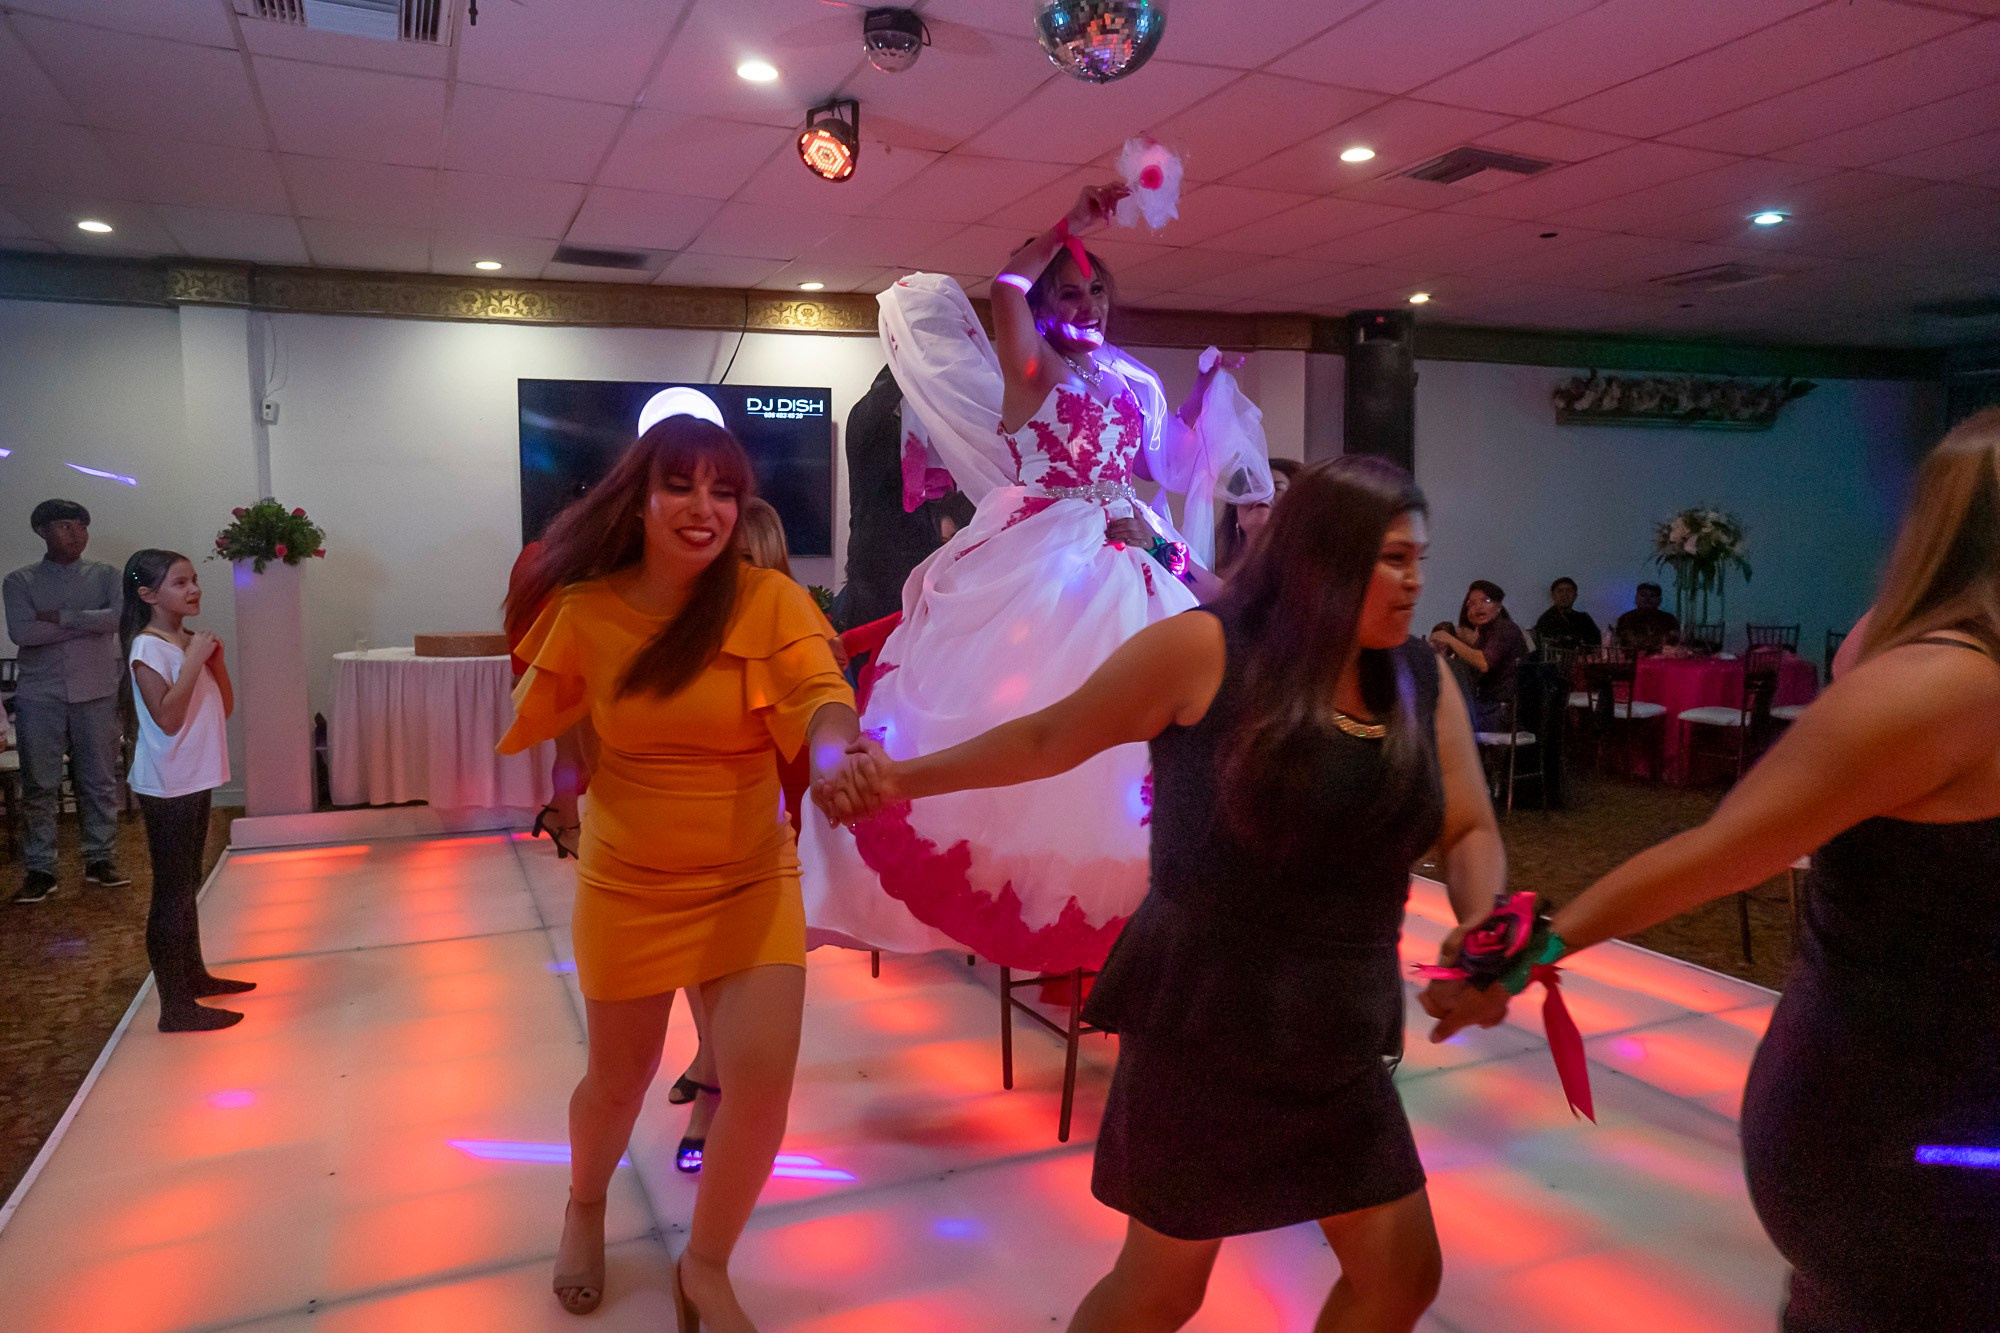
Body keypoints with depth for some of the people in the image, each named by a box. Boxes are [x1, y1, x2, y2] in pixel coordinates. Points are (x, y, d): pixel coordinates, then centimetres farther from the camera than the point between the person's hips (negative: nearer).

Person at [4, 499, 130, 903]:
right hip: (39, 695, 0)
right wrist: (89, 622, -12)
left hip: (97, 692, 1)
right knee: (39, 785, 2)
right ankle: (39, 869, 9)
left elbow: (121, 616, -13)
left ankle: (100, 859, 17)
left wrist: (61, 617, -12)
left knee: (100, 781, 6)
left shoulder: (105, 575, 6)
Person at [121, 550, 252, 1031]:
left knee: (188, 885, 19)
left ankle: (192, 974, 34)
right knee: (172, 892, -3)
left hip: (195, 780, 8)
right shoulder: (148, 648, -15)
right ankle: (176, 1007, 3)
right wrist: (194, 661, -23)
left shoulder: (191, 642, 8)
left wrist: (216, 659, -4)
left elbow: (225, 707, 10)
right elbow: (168, 718, -25)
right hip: (166, 787, -8)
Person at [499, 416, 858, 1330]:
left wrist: (835, 750, -48)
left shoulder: (768, 601, -13)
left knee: (762, 1077, -11)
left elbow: (819, 694, -29)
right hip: (626, 886, 1)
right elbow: (536, 721, 11)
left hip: (750, 881, -1)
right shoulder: (587, 609, -7)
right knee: (620, 1076, 16)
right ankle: (585, 1207, 52)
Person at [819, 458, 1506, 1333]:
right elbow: (1051, 738, -5)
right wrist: (901, 779, -7)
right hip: (1200, 1021, -5)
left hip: (1338, 1040, 5)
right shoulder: (1205, 651, -13)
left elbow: (1471, 833, 6)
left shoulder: (1422, 683, 3)